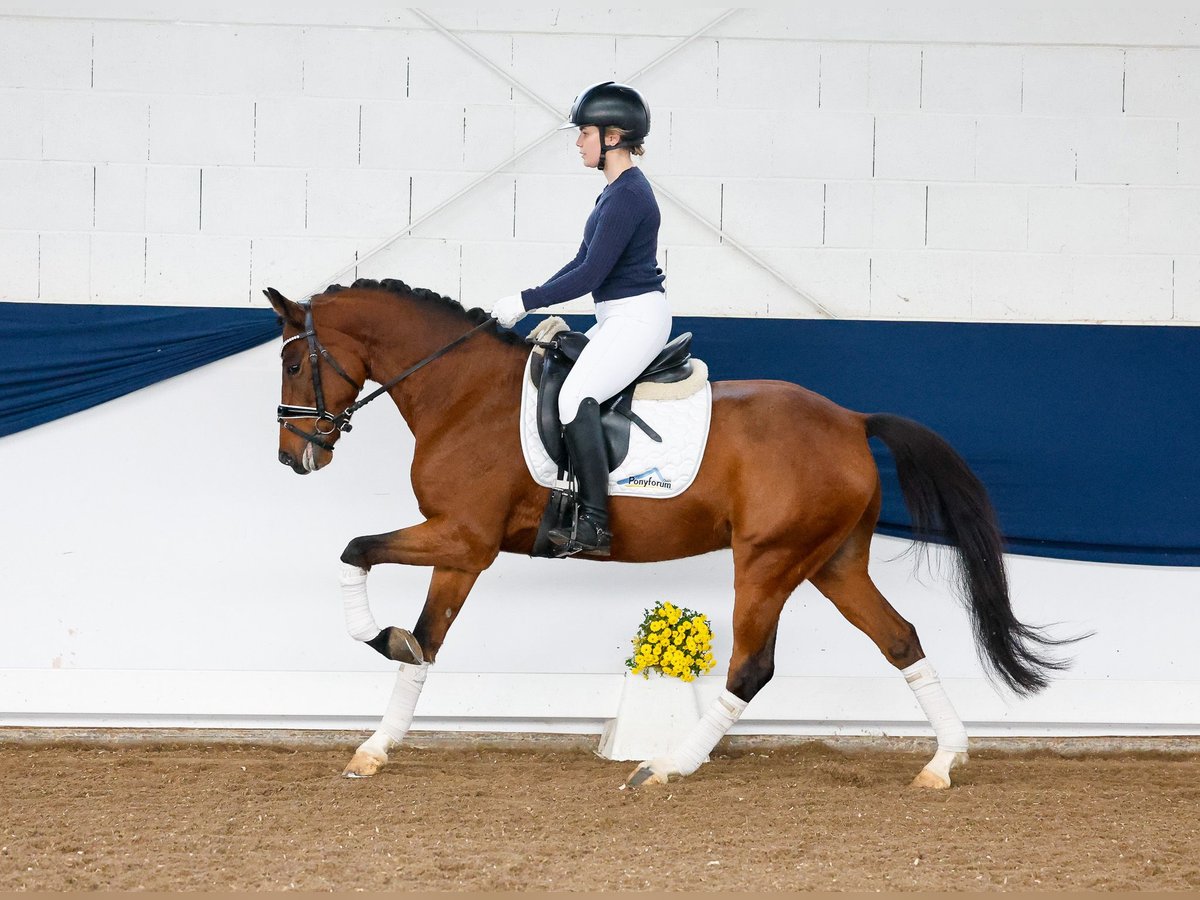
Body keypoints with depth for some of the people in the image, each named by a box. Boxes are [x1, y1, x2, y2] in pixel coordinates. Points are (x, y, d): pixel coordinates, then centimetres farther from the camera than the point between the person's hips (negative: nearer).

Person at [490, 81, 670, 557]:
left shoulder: (627, 196, -18)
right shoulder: (617, 190, 15)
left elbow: (590, 275, -22)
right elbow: (583, 263, 19)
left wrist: (526, 302, -16)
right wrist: (534, 299, 10)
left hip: (637, 317, -11)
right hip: (618, 320, 11)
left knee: (575, 396, -24)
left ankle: (594, 525, -28)